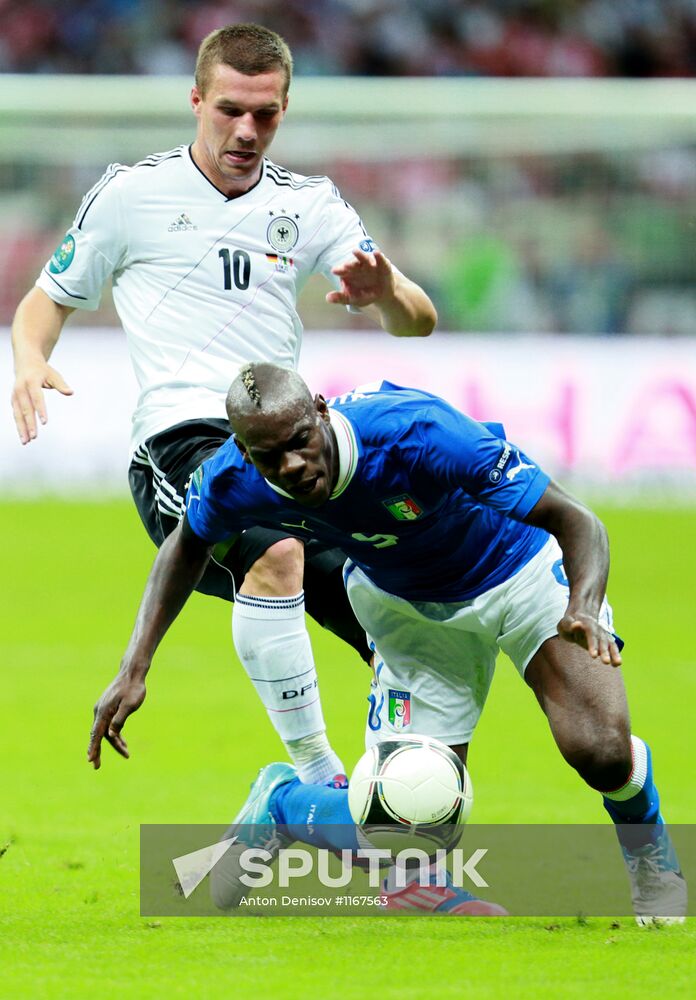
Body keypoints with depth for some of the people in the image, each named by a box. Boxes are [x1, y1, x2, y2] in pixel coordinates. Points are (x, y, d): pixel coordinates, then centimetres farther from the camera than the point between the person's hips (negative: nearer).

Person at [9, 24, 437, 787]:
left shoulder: (308, 206, 16)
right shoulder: (132, 194, 8)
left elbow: (418, 321, 9)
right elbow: (49, 298, 19)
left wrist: (384, 294, -16)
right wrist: (30, 359, -4)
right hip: (181, 437, -5)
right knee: (276, 553, -36)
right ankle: (318, 783, -32)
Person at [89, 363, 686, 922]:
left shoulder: (419, 433, -38)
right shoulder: (234, 482, -25)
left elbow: (577, 521, -33)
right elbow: (189, 542, 3)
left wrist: (583, 611, -53)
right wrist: (136, 667, -6)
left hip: (520, 570, -2)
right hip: (408, 608, 3)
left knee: (601, 753, -26)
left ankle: (650, 854, 11)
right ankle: (279, 802, 25)